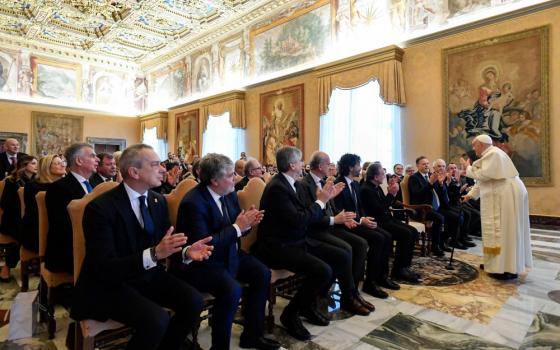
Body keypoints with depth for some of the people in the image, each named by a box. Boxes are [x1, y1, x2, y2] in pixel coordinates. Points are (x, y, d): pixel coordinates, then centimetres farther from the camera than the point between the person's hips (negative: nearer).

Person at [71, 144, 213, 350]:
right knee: (157, 318, -29)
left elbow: (165, 243, 6)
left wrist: (186, 252, -16)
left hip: (149, 275, 6)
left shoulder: (158, 201, 1)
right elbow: (104, 267, -25)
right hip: (110, 284, -6)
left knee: (193, 301, -14)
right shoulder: (100, 207, -19)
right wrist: (153, 254, -38)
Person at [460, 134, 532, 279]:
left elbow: (484, 175, -22)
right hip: (502, 195, 10)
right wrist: (470, 194, 15)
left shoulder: (493, 154, -12)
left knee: (504, 229, -7)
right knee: (500, 229, 11)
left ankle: (509, 269, -2)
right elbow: (482, 179, 21)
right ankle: (498, 263, 17)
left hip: (507, 195, -10)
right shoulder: (489, 155, 20)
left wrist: (468, 167, -7)